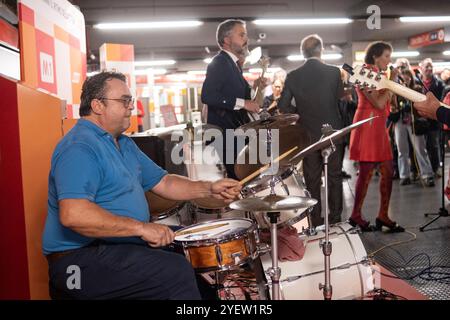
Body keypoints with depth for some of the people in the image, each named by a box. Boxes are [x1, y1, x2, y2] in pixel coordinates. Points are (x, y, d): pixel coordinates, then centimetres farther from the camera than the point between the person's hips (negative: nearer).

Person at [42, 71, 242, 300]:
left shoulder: (125, 144, 14)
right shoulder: (79, 147, -19)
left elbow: (162, 183, 14)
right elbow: (73, 215, -31)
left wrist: (208, 189, -1)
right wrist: (141, 227, -29)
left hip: (122, 244, 10)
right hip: (81, 258, -10)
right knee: (177, 272, -23)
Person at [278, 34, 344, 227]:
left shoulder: (293, 76, -5)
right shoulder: (333, 72, -8)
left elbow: (283, 106, -5)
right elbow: (341, 96, 7)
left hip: (308, 134, 1)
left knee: (312, 179, 9)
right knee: (334, 175, 12)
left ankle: (316, 220, 14)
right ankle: (335, 217, 17)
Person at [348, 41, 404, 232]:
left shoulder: (378, 75, 20)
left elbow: (387, 105, 16)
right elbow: (378, 103, -18)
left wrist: (390, 83, 8)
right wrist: (391, 83, -8)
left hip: (379, 127, 9)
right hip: (367, 126, -9)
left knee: (388, 172, 4)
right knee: (366, 172, -6)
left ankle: (383, 216, 11)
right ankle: (356, 216, 5)